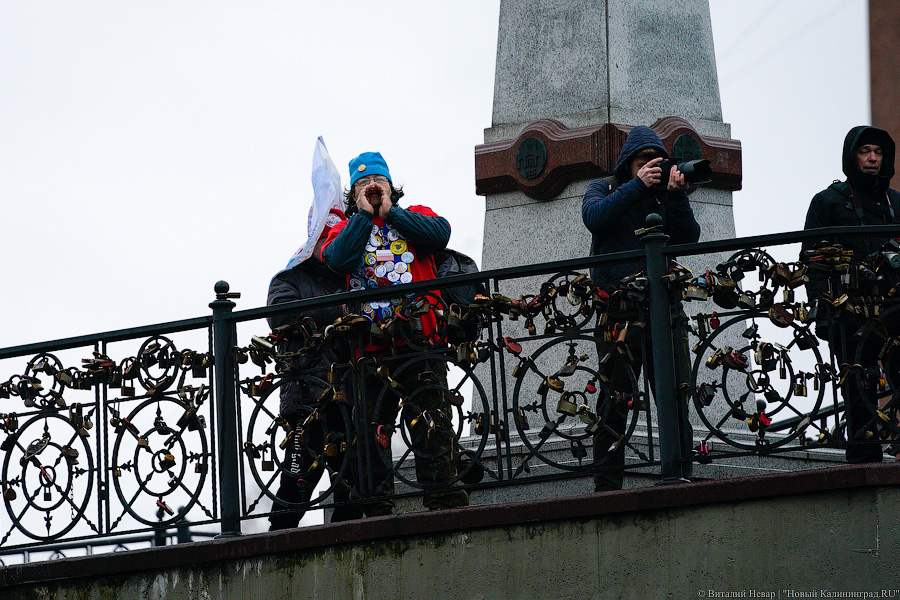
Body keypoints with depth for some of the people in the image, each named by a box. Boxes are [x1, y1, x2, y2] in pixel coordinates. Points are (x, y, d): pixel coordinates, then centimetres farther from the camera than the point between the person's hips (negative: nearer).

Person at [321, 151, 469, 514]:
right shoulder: (345, 229, 20)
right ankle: (378, 506, 3)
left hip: (418, 339, -2)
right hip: (370, 345, 2)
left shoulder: (416, 216, 18)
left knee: (431, 420, -10)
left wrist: (390, 211, 1)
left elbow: (439, 235, -5)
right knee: (372, 427, 0)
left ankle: (442, 495, -8)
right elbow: (338, 258, -4)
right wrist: (365, 214, 1)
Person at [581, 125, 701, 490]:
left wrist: (676, 196, -11)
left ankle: (681, 477, 2)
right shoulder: (605, 189, 14)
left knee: (676, 398, -2)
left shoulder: (665, 195, 18)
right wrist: (637, 185, -14)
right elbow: (594, 217, -9)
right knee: (614, 402, -5)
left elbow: (688, 238, 2)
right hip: (619, 308, -2)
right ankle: (606, 487, -4)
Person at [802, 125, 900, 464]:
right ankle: (864, 459, -5)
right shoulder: (828, 202, 11)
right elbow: (811, 260, 5)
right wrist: (821, 309, -6)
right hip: (851, 309, -3)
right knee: (859, 390, -6)